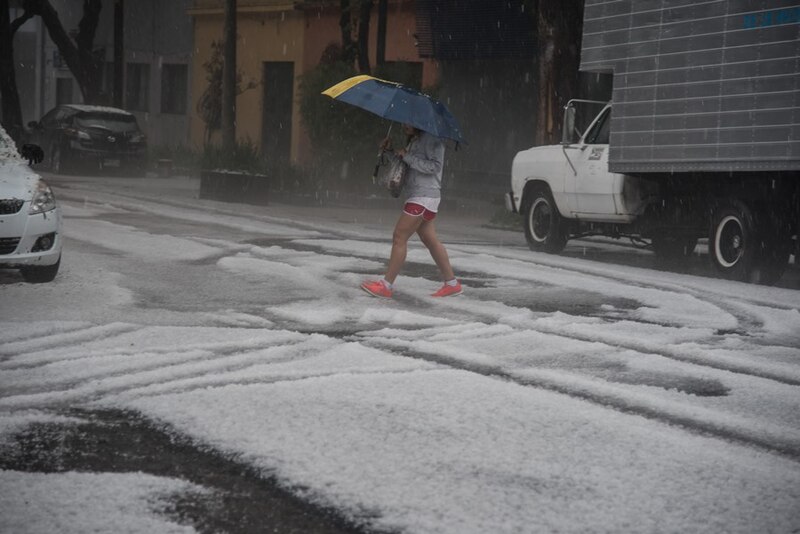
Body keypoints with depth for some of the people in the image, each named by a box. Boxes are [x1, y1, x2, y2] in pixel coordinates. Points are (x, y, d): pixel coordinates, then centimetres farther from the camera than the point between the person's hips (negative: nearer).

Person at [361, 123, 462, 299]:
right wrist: (391, 150, 7)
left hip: (424, 196, -10)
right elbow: (407, 164, 24)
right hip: (416, 196, 10)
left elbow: (434, 166, -20)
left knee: (399, 237, -10)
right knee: (430, 240, 11)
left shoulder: (432, 139, -11)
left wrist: (407, 156, -19)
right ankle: (452, 283, 15)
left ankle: (386, 285, -8)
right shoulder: (414, 140, 18)